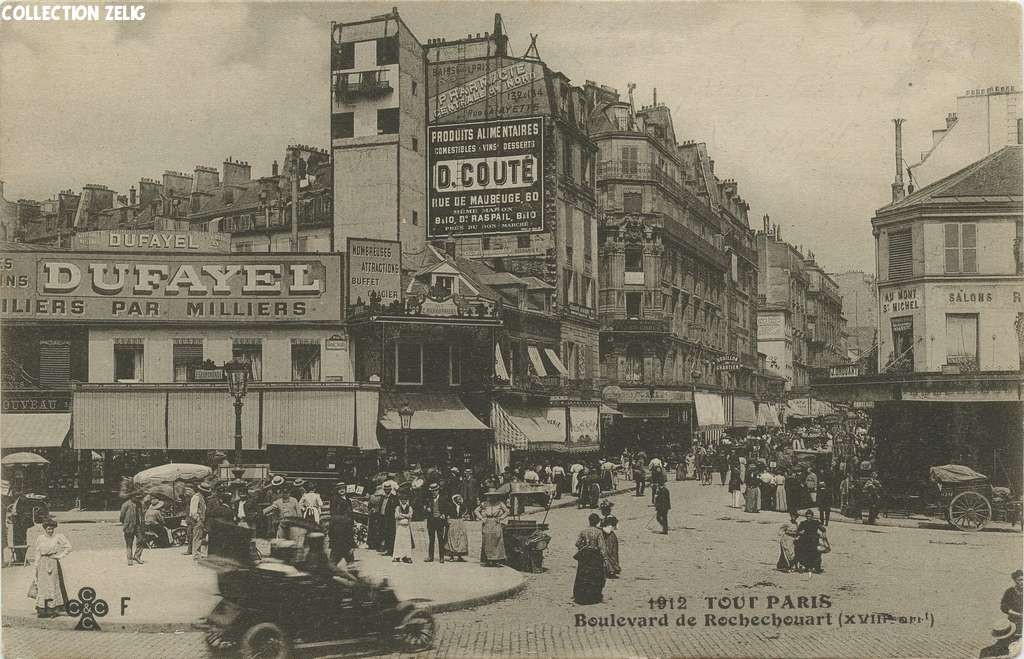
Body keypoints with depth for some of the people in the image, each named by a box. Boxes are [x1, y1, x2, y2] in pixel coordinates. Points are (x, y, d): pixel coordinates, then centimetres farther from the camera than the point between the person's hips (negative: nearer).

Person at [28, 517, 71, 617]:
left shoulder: (58, 537, -2)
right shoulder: (40, 538, 7)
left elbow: (68, 547, -2)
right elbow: (36, 552, 10)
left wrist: (59, 556, -5)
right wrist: (36, 564, 4)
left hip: (53, 564, -2)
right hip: (42, 564, 2)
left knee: (53, 585, -2)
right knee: (42, 586, 0)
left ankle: (53, 609, 1)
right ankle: (42, 609, 2)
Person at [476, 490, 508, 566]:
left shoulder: (500, 504, 4)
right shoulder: (484, 504, 6)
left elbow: (507, 511, 10)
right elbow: (477, 511, 16)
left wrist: (500, 518, -1)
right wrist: (482, 518, 3)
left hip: (496, 525, -1)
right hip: (487, 525, 1)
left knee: (496, 542, -7)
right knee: (487, 542, -2)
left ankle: (495, 560, -5)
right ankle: (487, 560, 1)